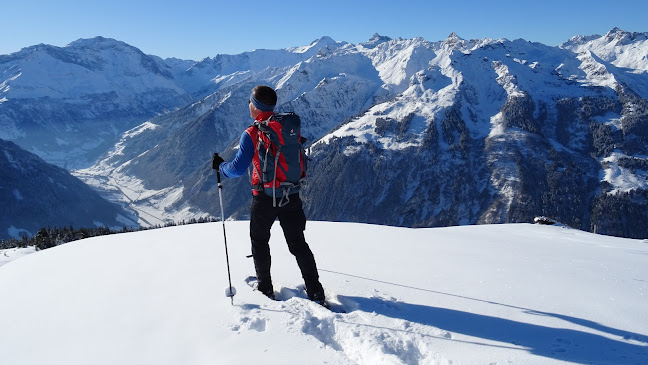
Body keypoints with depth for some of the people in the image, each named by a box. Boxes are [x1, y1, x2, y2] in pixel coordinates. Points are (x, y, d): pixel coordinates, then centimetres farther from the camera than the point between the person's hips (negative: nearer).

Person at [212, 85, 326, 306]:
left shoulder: (251, 134, -14)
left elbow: (238, 169, -15)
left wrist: (220, 166, 4)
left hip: (265, 198, -4)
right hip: (291, 195, 4)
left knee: (259, 241, 19)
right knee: (298, 244, 11)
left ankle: (265, 288, 28)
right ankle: (316, 293, 10)